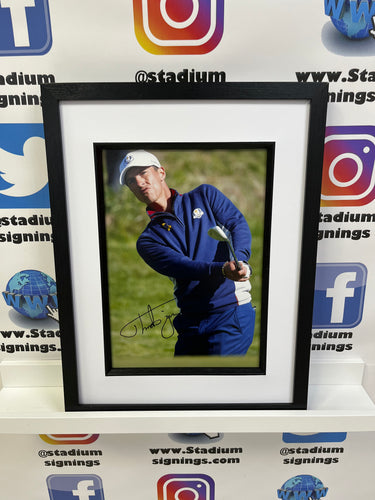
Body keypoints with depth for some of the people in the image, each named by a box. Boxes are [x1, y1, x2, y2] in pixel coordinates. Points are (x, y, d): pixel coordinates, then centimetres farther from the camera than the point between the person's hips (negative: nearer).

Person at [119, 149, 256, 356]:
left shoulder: (204, 195, 11)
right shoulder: (147, 240, 7)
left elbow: (238, 223, -2)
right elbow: (181, 266, -10)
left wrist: (238, 259, -23)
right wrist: (223, 269, -29)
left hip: (232, 311, -2)